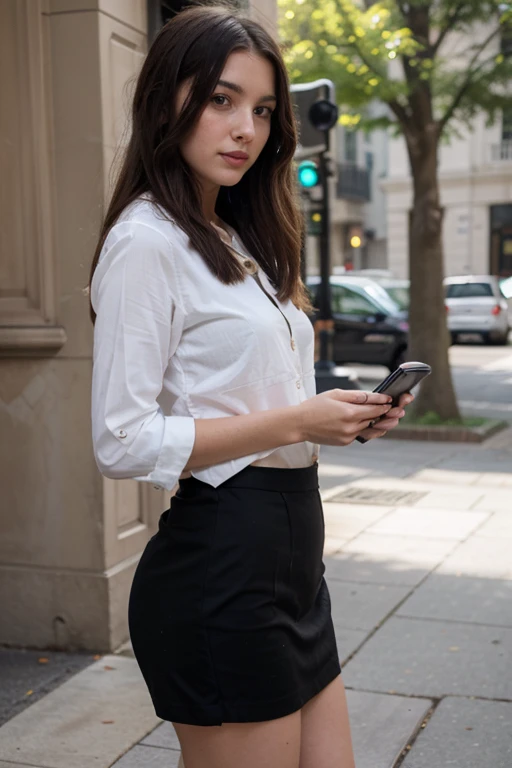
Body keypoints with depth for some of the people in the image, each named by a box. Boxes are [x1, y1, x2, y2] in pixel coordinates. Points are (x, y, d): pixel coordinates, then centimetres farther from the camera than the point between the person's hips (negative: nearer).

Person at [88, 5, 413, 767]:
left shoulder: (239, 241, 16)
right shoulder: (146, 240, -13)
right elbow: (123, 442, -19)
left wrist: (341, 417, 3)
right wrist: (295, 422, -17)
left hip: (291, 554, 9)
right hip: (220, 566, -9)